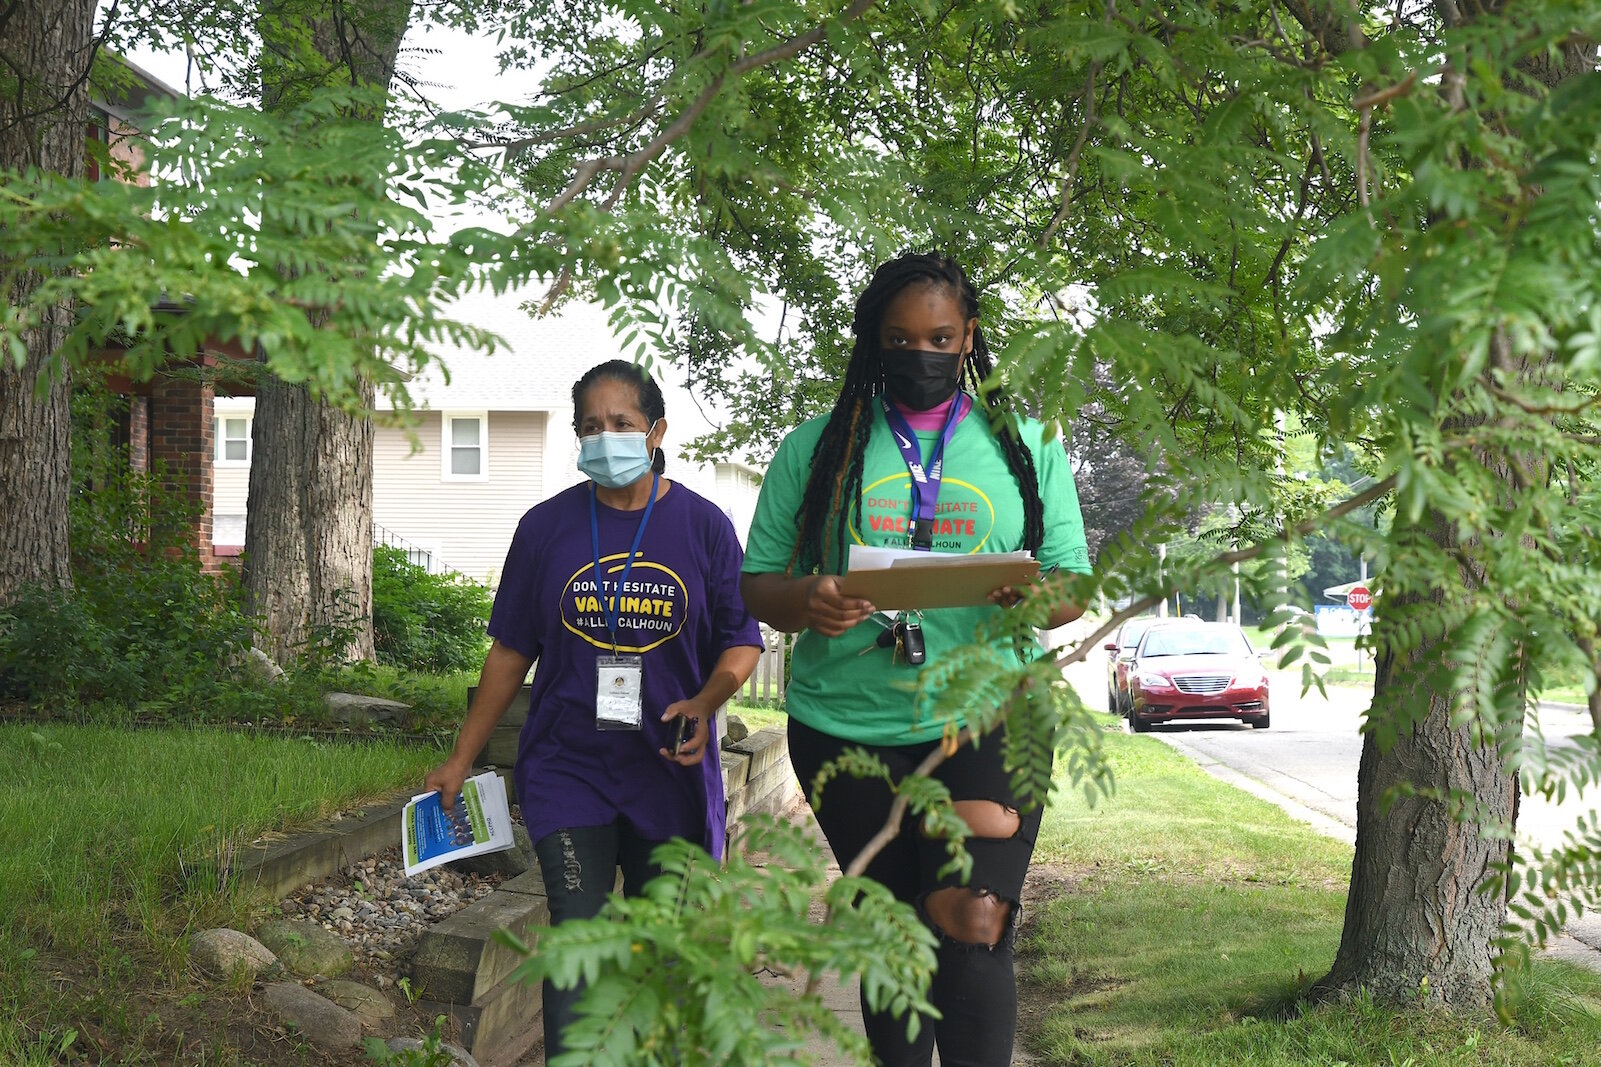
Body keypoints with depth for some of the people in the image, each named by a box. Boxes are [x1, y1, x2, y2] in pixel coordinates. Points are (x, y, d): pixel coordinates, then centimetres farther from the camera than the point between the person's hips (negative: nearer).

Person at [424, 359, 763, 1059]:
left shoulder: (702, 526, 1)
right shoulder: (546, 527, 3)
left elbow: (741, 641, 5)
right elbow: (511, 650, 9)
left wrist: (706, 703, -16)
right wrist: (460, 759, 8)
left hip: (670, 770, 1)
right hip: (569, 771, 0)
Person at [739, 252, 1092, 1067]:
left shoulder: (1029, 448, 8)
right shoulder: (818, 447, 7)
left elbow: (1073, 588, 6)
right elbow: (757, 584, 4)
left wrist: (1036, 595, -19)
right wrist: (807, 601, -19)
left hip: (986, 725, -1)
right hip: (848, 727, 1)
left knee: (975, 936, -12)